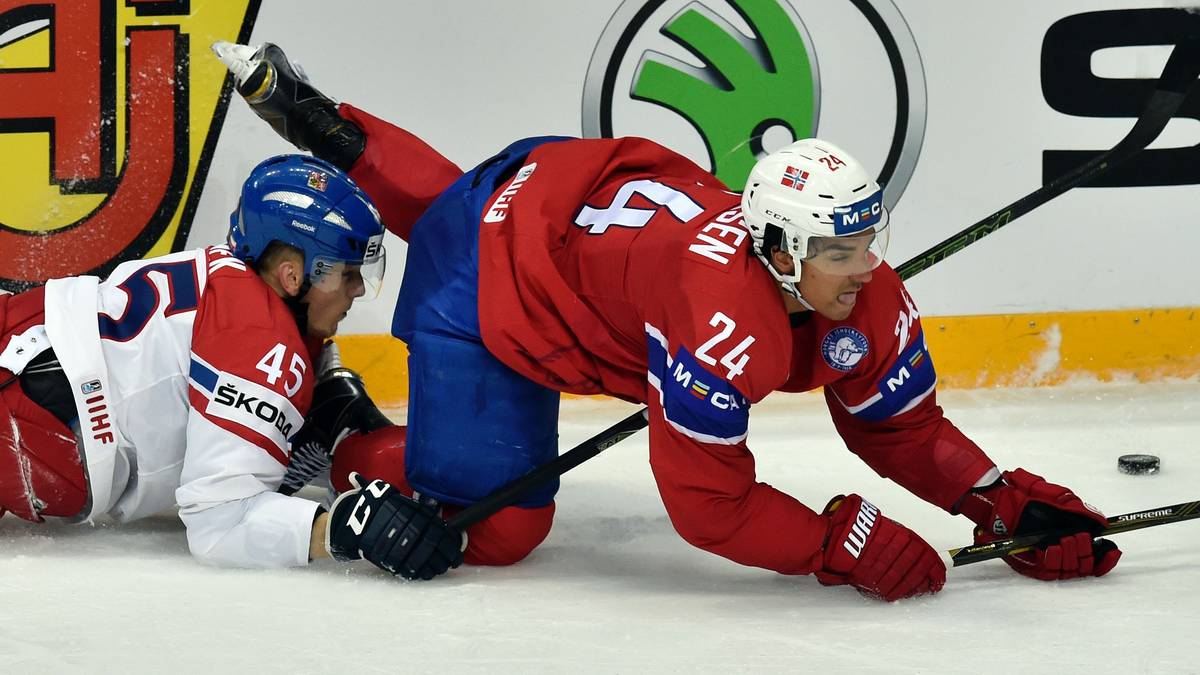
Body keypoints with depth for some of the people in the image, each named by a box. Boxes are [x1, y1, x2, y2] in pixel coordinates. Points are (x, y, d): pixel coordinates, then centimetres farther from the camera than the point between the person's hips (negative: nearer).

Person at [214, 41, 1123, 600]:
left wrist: (1009, 502, -17)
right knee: (496, 529, -9)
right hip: (492, 287, -8)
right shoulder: (719, 318, -41)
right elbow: (708, 504, -34)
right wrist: (844, 543, -34)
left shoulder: (865, 299, -18)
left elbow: (902, 428, -5)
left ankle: (325, 127, 46)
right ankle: (336, 449, 10)